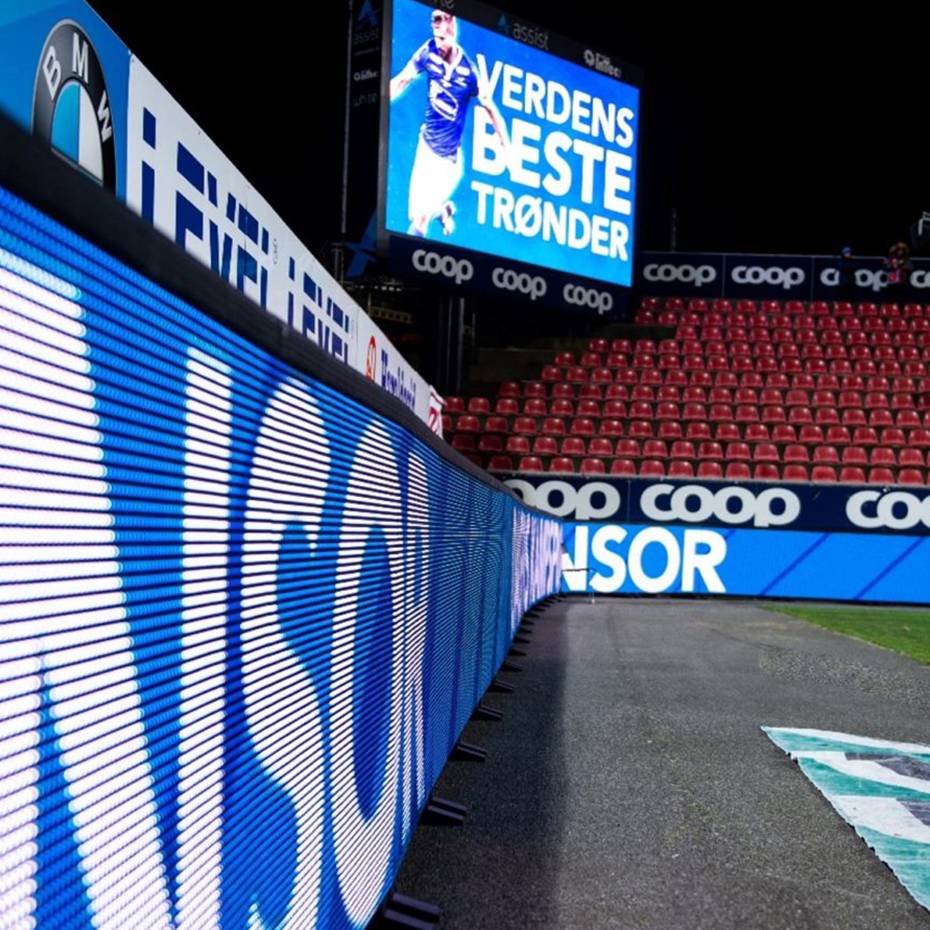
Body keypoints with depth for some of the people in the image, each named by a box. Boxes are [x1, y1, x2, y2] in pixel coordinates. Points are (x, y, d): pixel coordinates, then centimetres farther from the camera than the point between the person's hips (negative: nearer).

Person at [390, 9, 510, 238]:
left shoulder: (469, 73, -20)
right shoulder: (428, 51, -14)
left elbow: (490, 108, -8)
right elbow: (402, 81, -7)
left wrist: (506, 145, -4)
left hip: (449, 156, -3)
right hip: (426, 144, 3)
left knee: (420, 219, -9)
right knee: (414, 213, 11)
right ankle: (445, 210, 43)